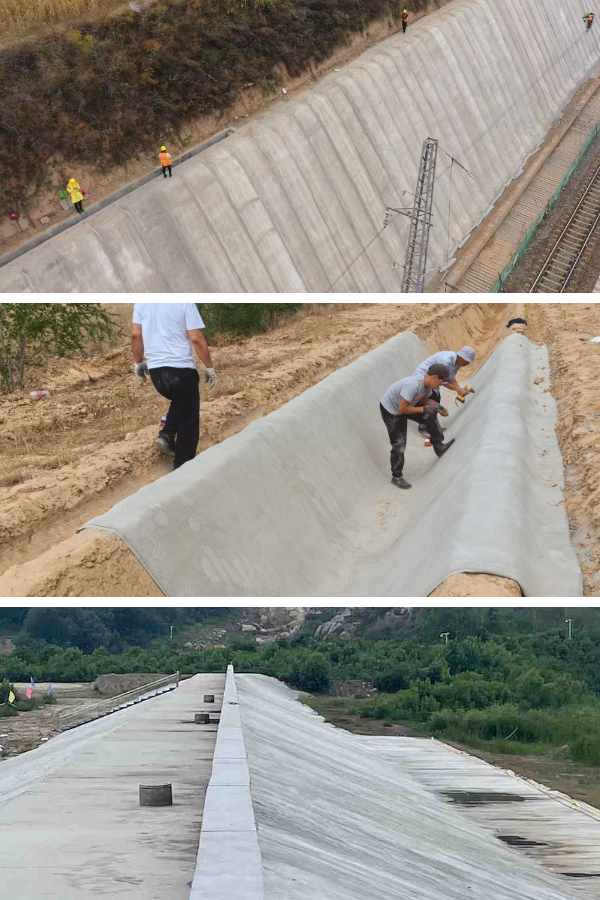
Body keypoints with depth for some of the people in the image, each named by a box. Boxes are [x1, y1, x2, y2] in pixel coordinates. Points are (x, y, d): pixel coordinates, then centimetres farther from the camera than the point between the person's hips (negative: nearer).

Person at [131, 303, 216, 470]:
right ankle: (182, 467, 10)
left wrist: (139, 362, 18)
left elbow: (136, 334, 4)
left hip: (155, 369, 5)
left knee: (178, 402, 32)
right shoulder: (184, 301, -13)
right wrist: (209, 367, -3)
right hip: (181, 369, -5)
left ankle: (167, 436, 12)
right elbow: (196, 338, -13)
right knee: (187, 420, 8)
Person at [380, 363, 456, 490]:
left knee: (430, 416, 4)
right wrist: (423, 409, -29)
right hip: (391, 411, -8)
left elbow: (425, 400, 7)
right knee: (399, 444, -4)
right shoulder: (413, 385, -38)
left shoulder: (427, 384, -10)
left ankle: (439, 447, 18)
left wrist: (437, 408, -11)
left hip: (404, 405, 8)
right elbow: (402, 409, -35)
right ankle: (396, 477, 10)